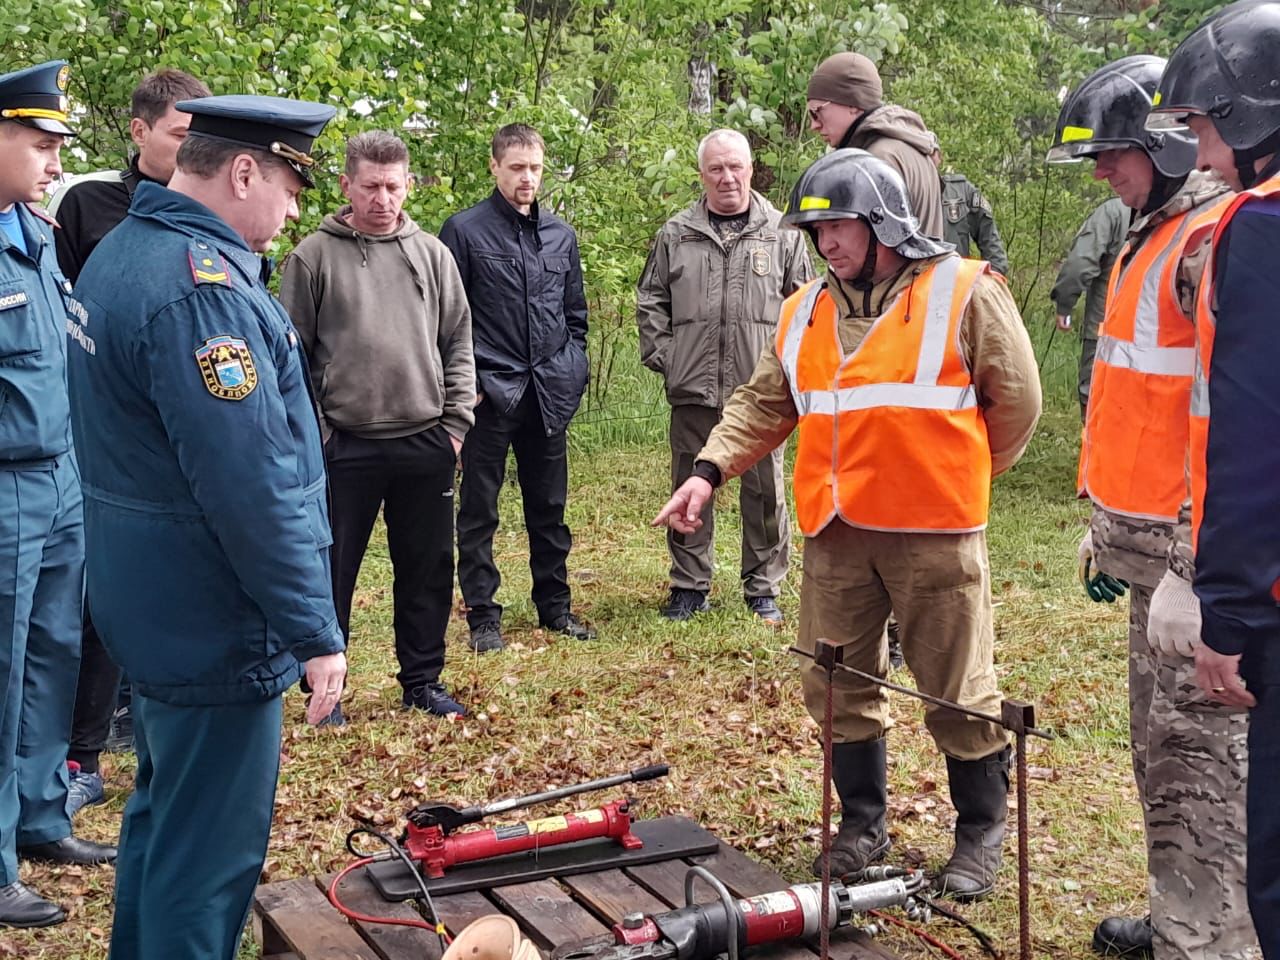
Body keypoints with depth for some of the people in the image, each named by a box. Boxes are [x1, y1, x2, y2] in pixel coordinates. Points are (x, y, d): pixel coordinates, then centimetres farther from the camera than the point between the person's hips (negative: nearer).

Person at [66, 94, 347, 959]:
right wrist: (314, 631, -20)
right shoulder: (203, 286, -24)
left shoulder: (123, 250, 8)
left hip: (154, 606, 10)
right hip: (216, 626, -10)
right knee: (208, 854, 2)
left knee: (165, 814, 24)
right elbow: (253, 487, -26)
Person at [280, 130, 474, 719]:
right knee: (332, 571, 5)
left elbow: (458, 344, 10)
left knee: (429, 569, 11)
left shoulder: (431, 255, 7)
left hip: (425, 444, 3)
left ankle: (422, 681, 25)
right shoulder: (314, 257, -2)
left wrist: (456, 422, 3)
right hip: (343, 445, -3)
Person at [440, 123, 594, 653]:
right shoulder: (465, 230, -3)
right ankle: (482, 616, 11)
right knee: (479, 511, 3)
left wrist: (573, 373, 7)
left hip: (549, 393, 4)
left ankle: (555, 605, 24)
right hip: (490, 392, -4)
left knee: (549, 508, 13)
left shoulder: (561, 235, 11)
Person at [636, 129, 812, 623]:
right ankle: (689, 586, 21)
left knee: (765, 489, 5)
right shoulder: (676, 234, 8)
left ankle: (763, 588, 18)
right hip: (693, 387, 1)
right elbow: (651, 301, 13)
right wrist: (661, 355, 3)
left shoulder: (782, 233, 6)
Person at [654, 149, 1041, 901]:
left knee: (960, 690, 5)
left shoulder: (964, 293, -5)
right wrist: (710, 470, -2)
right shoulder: (806, 313, 10)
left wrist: (960, 480, 8)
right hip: (836, 535, 5)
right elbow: (763, 404, 12)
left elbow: (1016, 401, -1)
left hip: (934, 534, -5)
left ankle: (982, 833, 23)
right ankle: (863, 822, 29)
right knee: (839, 684, 11)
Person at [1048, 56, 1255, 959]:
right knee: (1163, 745, 18)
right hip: (1150, 542, 10)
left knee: (1195, 759, -3)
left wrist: (1196, 573, -25)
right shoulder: (1154, 233, 15)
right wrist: (1110, 525, 22)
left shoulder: (1218, 240, -17)